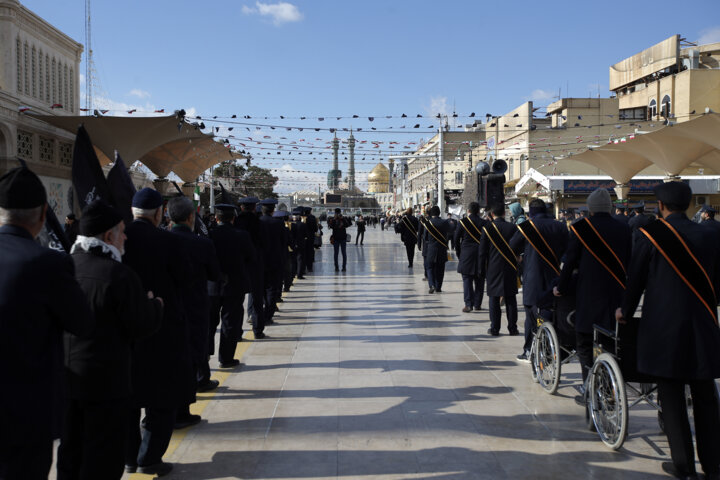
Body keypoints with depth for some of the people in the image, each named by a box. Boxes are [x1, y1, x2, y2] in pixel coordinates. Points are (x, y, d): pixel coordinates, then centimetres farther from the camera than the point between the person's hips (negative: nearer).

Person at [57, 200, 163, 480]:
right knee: (103, 456, 7)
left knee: (70, 448, 20)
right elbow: (143, 325, -15)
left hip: (64, 375, 7)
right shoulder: (119, 275, -20)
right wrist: (154, 305, 5)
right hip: (105, 380, -6)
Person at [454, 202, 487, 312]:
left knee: (467, 280, 2)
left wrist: (459, 253, 11)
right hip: (480, 255, 2)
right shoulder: (484, 223, -3)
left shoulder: (462, 222, -4)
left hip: (466, 254, -1)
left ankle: (468, 304, -5)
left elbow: (456, 239, 0)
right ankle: (477, 304, 15)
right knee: (479, 281, 10)